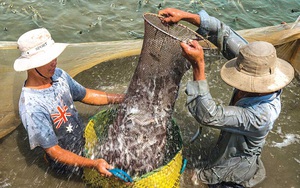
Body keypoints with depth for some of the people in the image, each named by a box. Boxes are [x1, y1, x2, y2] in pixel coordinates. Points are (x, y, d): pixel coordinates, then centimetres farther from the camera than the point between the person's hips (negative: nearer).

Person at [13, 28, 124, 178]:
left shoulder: (58, 74, -11)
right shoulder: (32, 108, -33)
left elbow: (86, 95, 5)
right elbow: (53, 150, -27)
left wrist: (122, 98, -2)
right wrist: (93, 164, -34)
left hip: (84, 137, 7)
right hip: (67, 159, -7)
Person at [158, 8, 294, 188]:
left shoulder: (260, 115, -43)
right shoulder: (260, 69, -23)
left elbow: (208, 115, -45)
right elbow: (227, 36, -24)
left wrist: (198, 65, -52)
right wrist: (185, 15, -29)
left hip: (234, 168, -7)